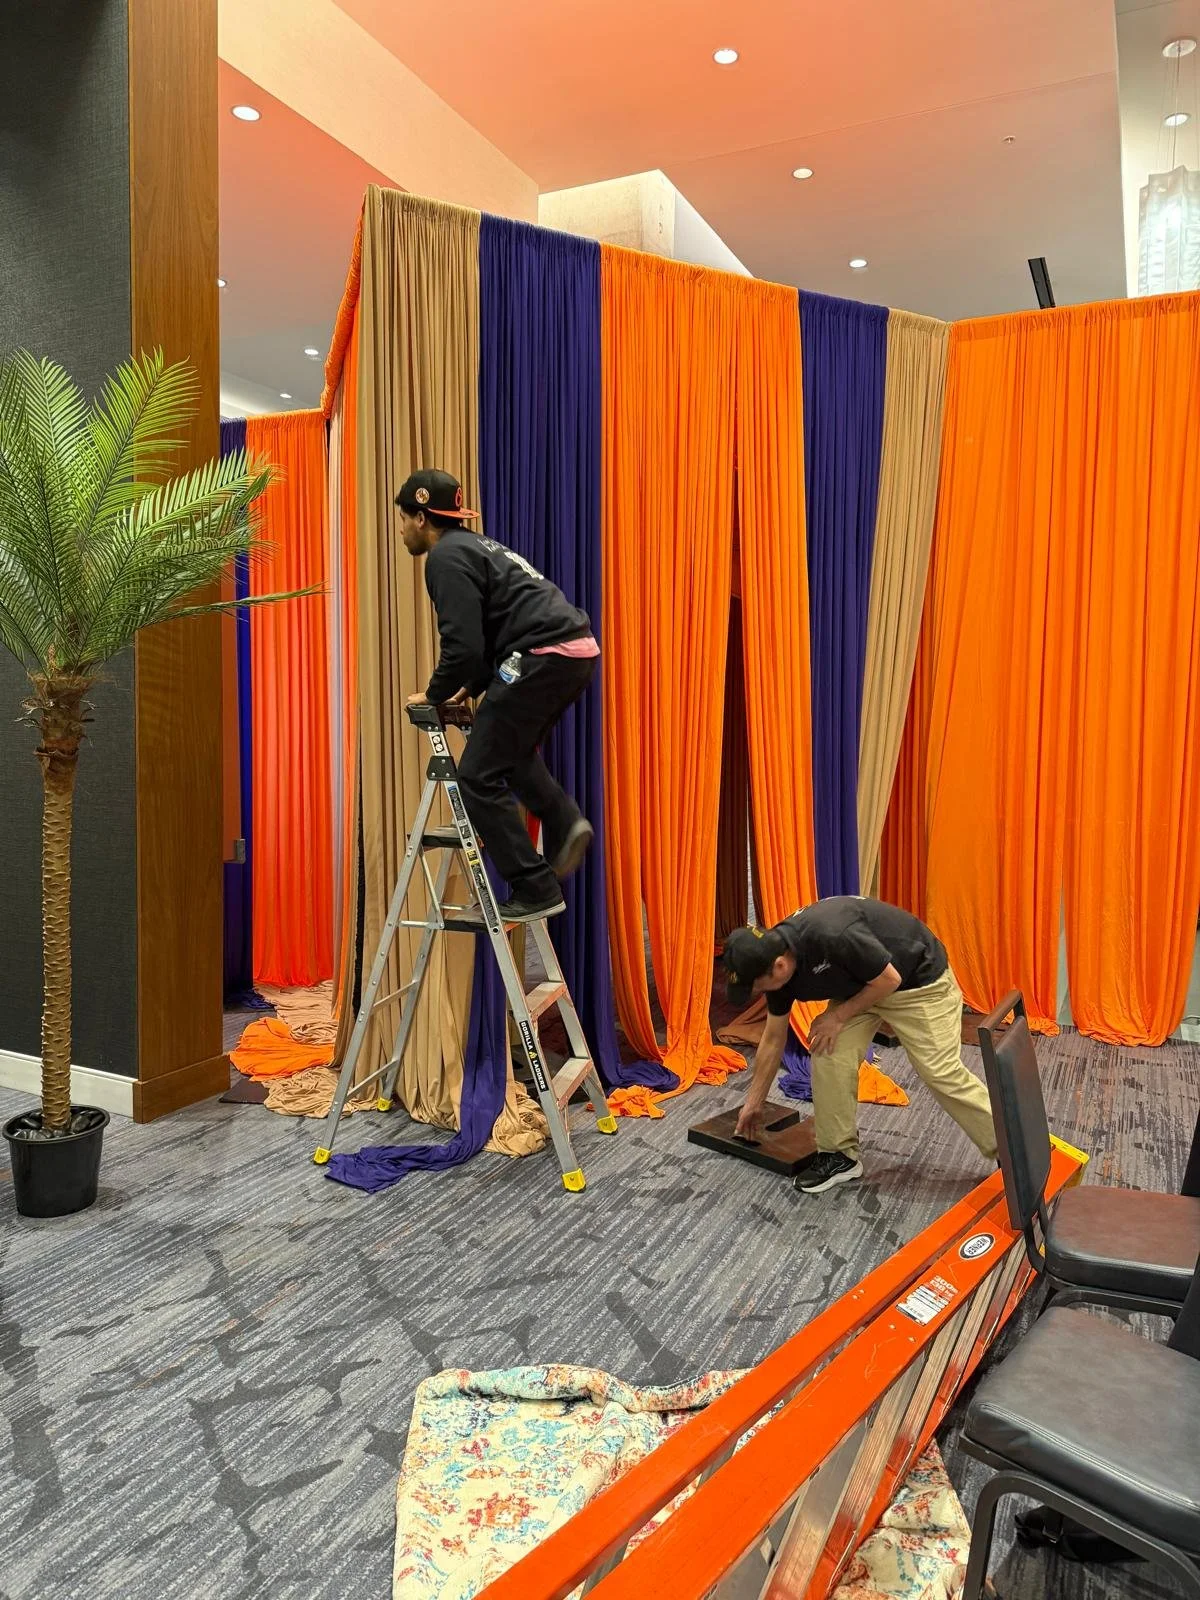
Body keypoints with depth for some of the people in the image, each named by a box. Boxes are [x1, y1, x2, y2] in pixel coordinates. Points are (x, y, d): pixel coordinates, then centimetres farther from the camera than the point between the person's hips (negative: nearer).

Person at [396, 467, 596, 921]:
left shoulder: (447, 557, -3)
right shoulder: (473, 546, 27)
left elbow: (464, 644, -12)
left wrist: (434, 695, 4)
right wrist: (471, 688, 25)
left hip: (543, 657, -10)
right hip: (577, 649, 10)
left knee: (479, 776, 0)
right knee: (509, 748, 31)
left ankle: (534, 888, 1)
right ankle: (563, 822, 12)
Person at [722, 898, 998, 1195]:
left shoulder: (832, 936, -39)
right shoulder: (776, 961, -13)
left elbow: (889, 979, -23)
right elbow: (773, 1039, 2)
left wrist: (840, 1016, -15)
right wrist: (754, 1103, 10)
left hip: (918, 979, -7)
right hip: (859, 985, 7)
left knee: (941, 1072, -7)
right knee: (828, 1056, -7)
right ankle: (840, 1155, 8)